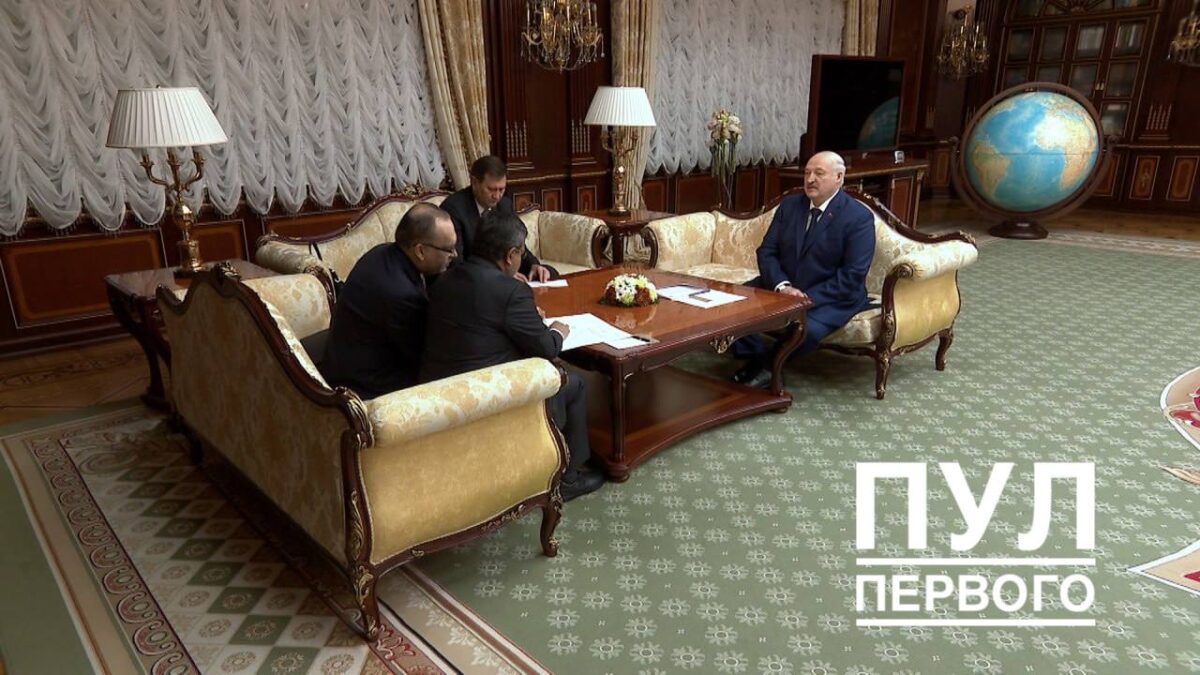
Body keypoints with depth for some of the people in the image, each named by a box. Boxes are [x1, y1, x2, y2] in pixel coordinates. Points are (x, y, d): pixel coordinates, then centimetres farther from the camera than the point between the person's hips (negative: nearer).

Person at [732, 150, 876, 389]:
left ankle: (770, 361, -4)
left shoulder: (859, 217, -10)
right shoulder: (789, 205, 5)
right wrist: (782, 286, -18)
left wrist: (809, 297, -25)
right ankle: (756, 359, -1)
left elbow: (853, 275, -16)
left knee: (807, 329, -34)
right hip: (782, 286, 5)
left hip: (831, 297, -4)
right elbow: (766, 251, 1)